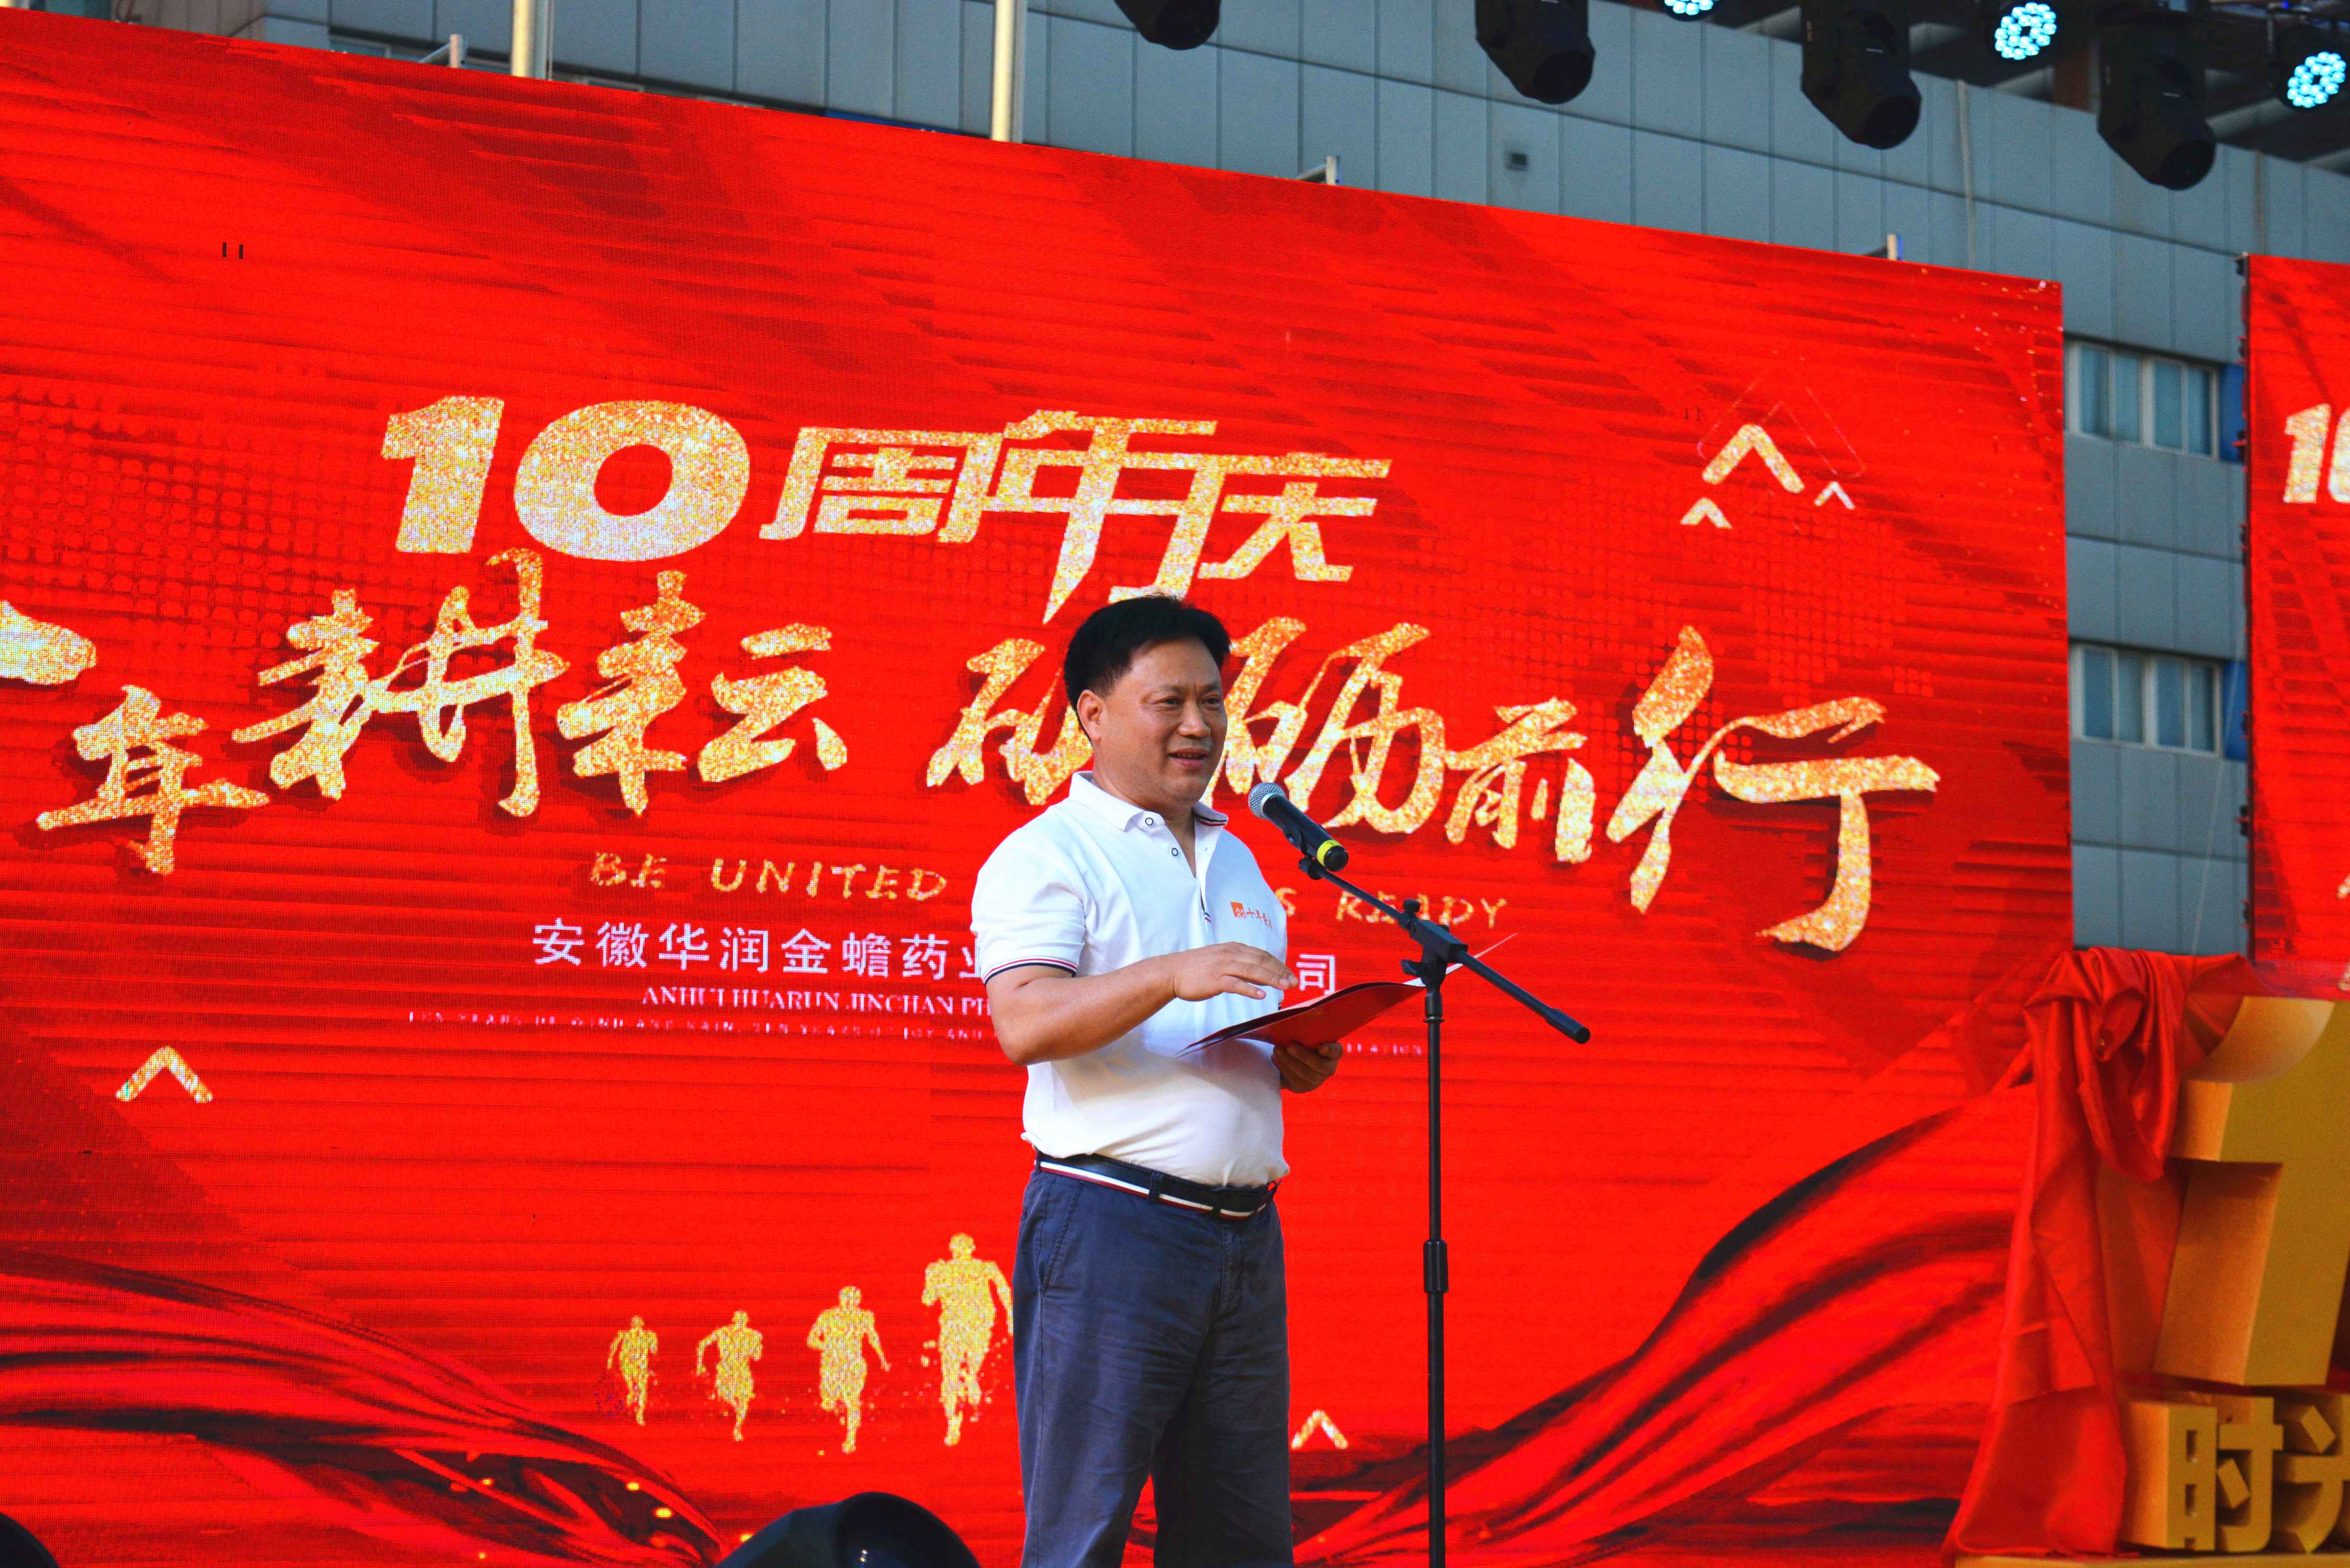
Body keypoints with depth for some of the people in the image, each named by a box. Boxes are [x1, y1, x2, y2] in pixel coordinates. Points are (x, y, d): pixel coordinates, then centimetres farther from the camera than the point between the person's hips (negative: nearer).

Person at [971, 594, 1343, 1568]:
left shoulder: (1237, 862, 21)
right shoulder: (1046, 855, -2)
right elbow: (1025, 1022, -17)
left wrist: (1301, 1063, 5)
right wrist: (1172, 975, -28)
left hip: (1245, 1231, 7)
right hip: (1112, 1223, -7)